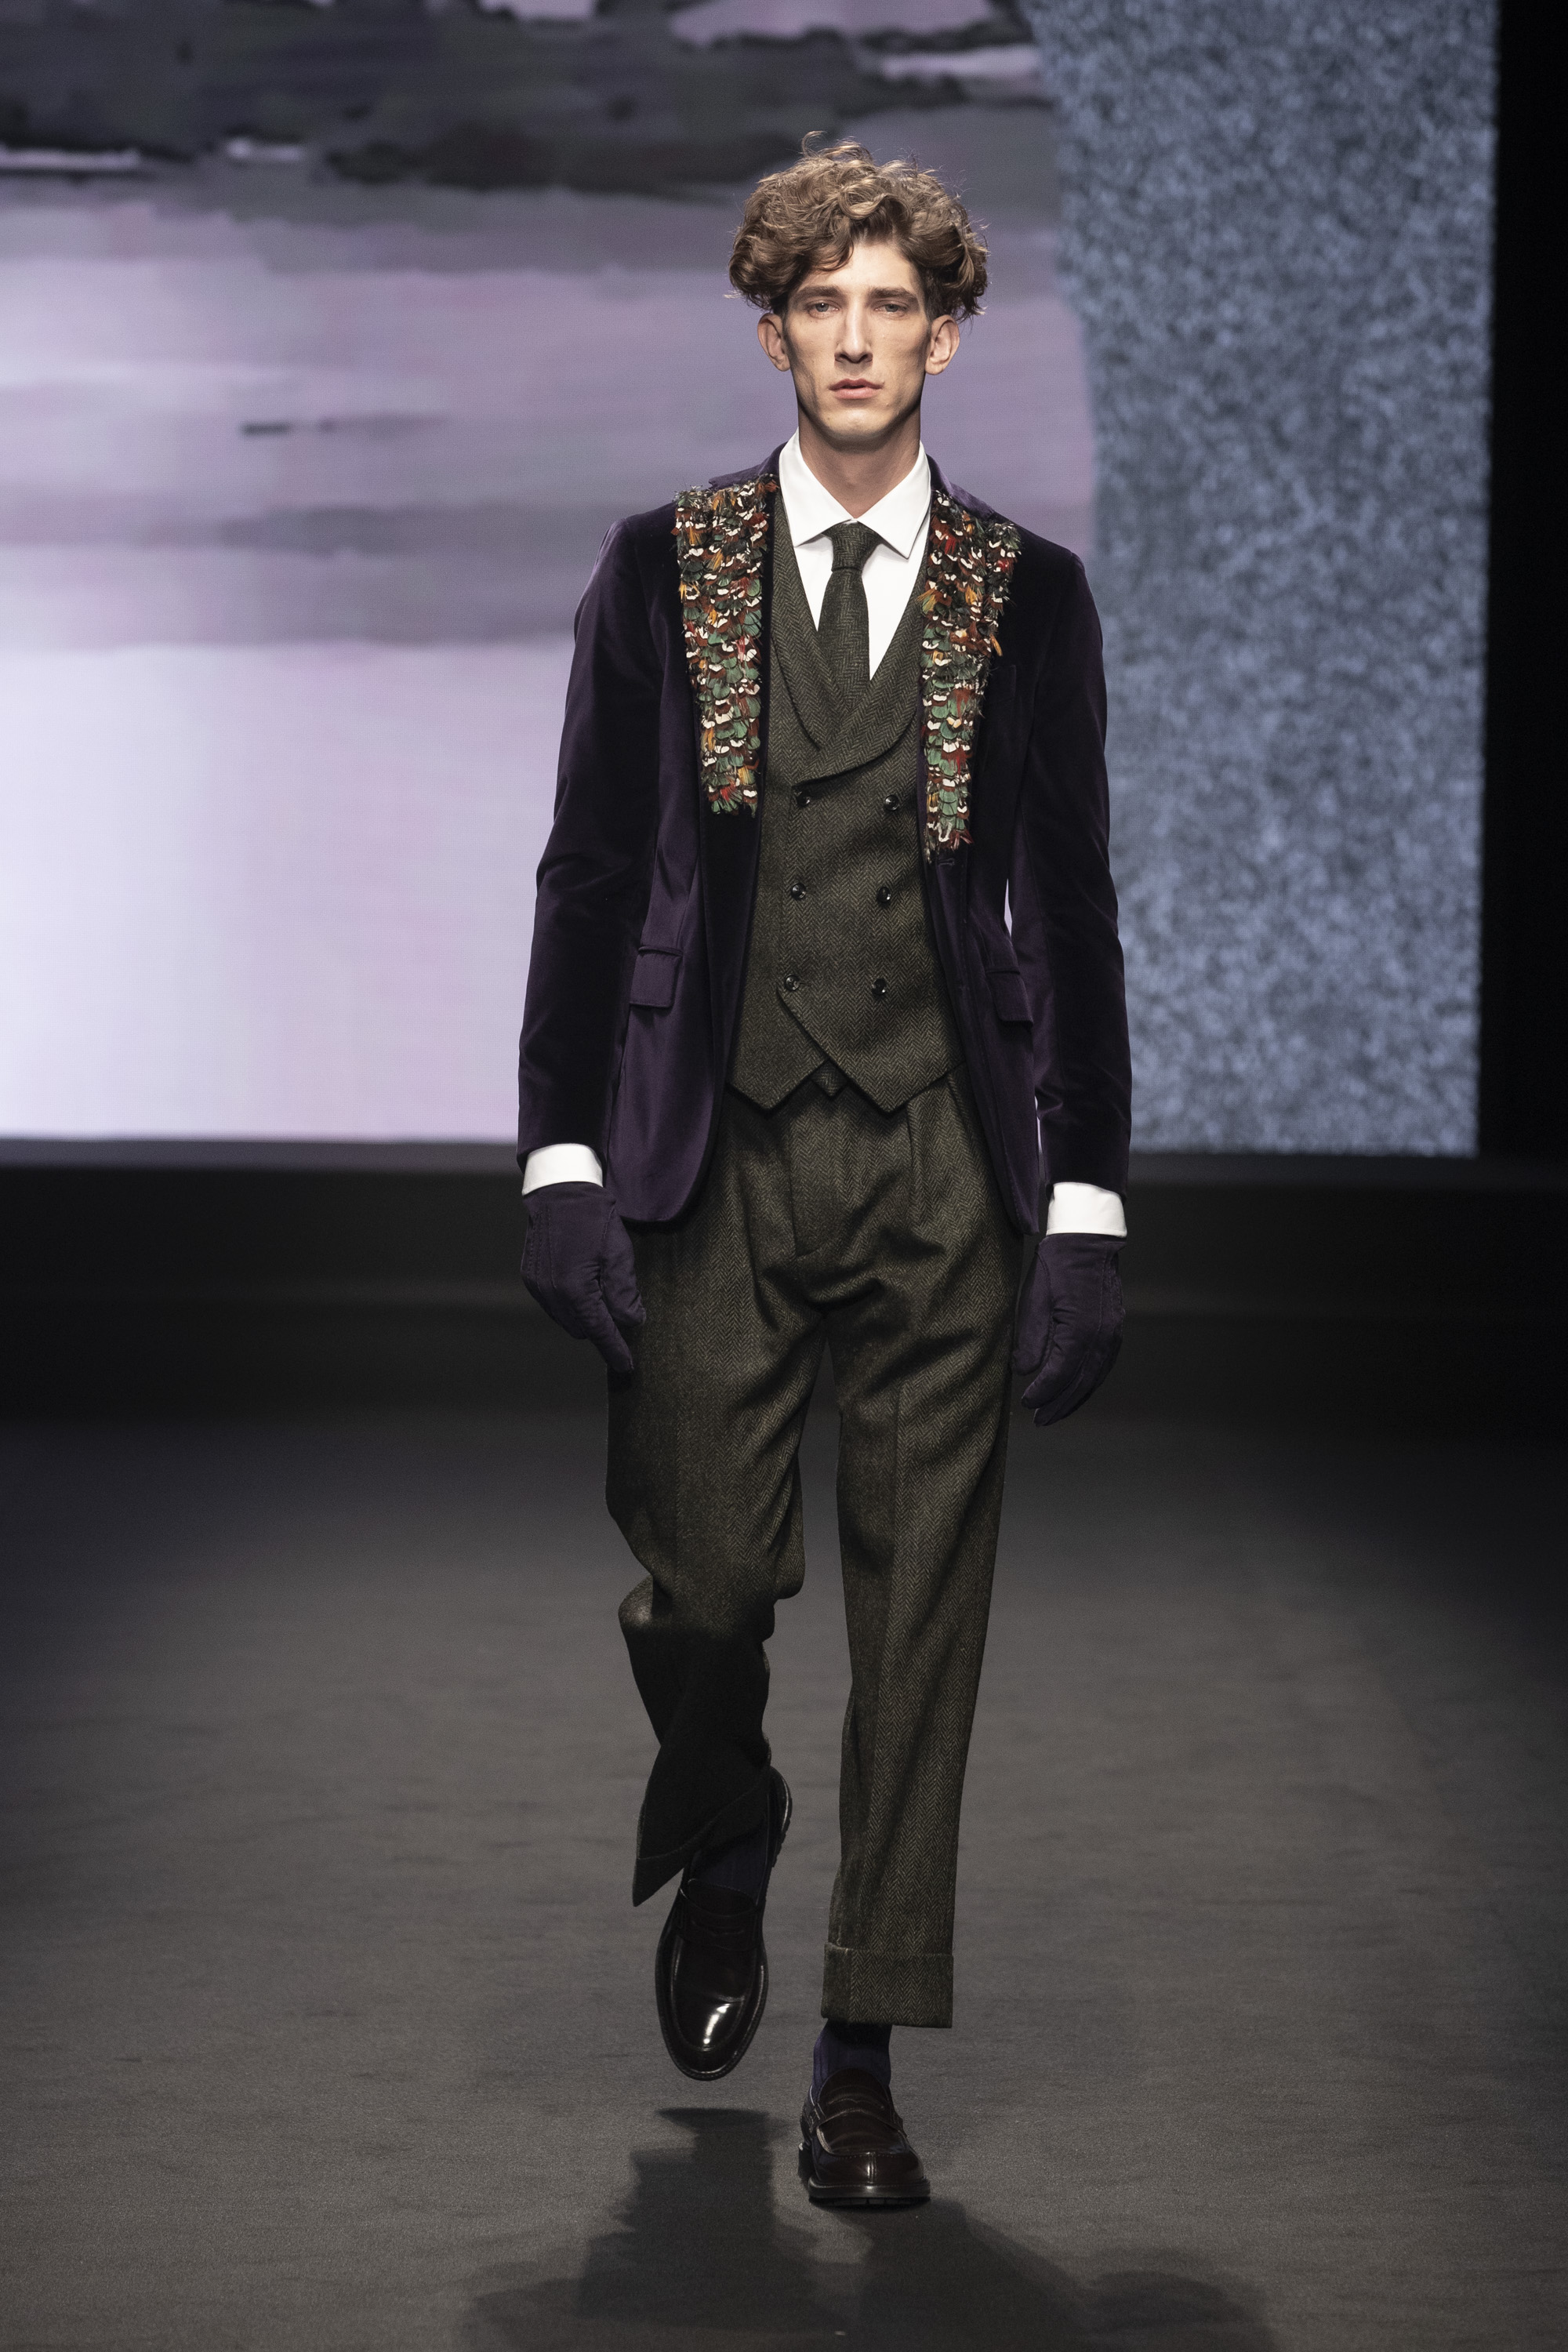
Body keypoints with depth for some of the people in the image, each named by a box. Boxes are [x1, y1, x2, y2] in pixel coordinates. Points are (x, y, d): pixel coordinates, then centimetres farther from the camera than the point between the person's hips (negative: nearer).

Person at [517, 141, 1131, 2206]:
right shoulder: (662, 570, 5)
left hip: (948, 1169, 0)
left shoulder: (1027, 597, 6)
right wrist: (564, 1163, -4)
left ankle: (863, 2059, 11)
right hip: (720, 1163, 0)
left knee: (921, 1621, 1)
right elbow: (588, 876, 5)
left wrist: (1087, 1212, 0)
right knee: (703, 1585, -2)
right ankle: (721, 1857, 33)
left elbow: (1074, 911, 6)